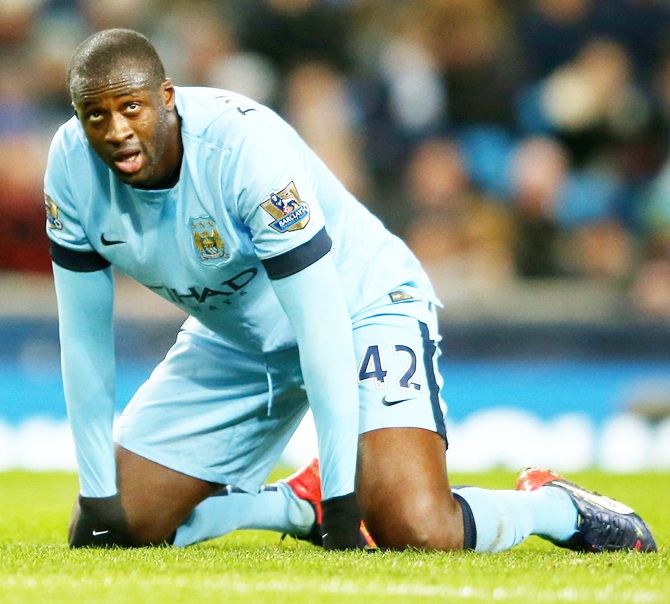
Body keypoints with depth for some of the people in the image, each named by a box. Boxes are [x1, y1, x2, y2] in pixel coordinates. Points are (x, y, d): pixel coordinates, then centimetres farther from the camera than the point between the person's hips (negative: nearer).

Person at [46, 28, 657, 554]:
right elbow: (85, 336, -6)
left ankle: (553, 507, 2)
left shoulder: (245, 146, -33)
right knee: (110, 532, -1)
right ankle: (300, 506, 17)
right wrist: (97, 493, -7)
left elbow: (321, 329, -31)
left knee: (415, 529, -28)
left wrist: (341, 497, -31)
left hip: (361, 309, -6)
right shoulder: (73, 164, -17)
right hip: (233, 337, 6)